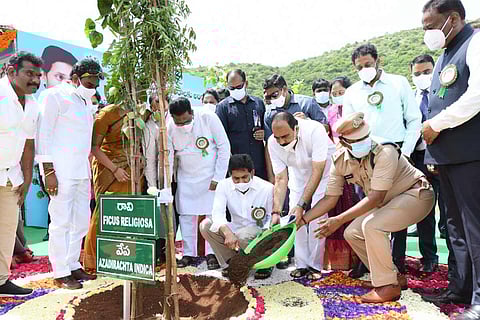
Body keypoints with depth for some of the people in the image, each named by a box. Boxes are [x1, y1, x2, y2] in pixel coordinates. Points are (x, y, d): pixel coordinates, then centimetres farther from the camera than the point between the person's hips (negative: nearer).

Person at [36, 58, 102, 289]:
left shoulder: (85, 103, 19)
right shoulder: (55, 95, -3)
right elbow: (43, 133, -9)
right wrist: (48, 170, -16)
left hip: (81, 170, 8)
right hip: (60, 170, -8)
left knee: (81, 220, 11)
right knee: (61, 222, -4)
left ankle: (73, 265, 23)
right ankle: (60, 273, 6)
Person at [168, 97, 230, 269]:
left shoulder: (208, 118, -16)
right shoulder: (169, 128, -8)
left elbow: (224, 147, -11)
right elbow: (167, 158, -3)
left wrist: (218, 177, -11)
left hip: (210, 176, -2)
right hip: (186, 178, 3)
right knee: (186, 215, 6)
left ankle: (212, 253, 13)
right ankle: (188, 253, 21)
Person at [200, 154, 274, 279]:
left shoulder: (267, 188, -15)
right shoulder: (224, 185, -9)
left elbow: (273, 217, -5)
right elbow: (218, 212, -22)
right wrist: (227, 232, -41)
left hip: (259, 231, -3)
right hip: (235, 229, 4)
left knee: (243, 235, -37)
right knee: (205, 225, -19)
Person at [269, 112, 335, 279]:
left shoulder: (314, 130, -37)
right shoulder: (273, 143, -24)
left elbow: (317, 172, -36)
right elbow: (281, 179, -21)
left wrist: (302, 205, -40)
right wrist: (276, 211, -30)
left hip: (323, 168, -3)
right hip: (298, 170, 4)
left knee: (317, 216, -13)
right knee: (294, 216, -5)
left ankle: (315, 265, 3)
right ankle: (302, 265, 8)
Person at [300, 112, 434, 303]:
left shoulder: (385, 151, -32)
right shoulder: (340, 161, -11)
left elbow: (376, 197, -34)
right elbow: (330, 198, -3)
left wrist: (340, 220, -36)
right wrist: (303, 219, -9)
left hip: (416, 194, -7)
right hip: (387, 201, 8)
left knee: (372, 226, -28)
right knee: (352, 233, -3)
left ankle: (388, 286, -12)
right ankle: (395, 278, 13)